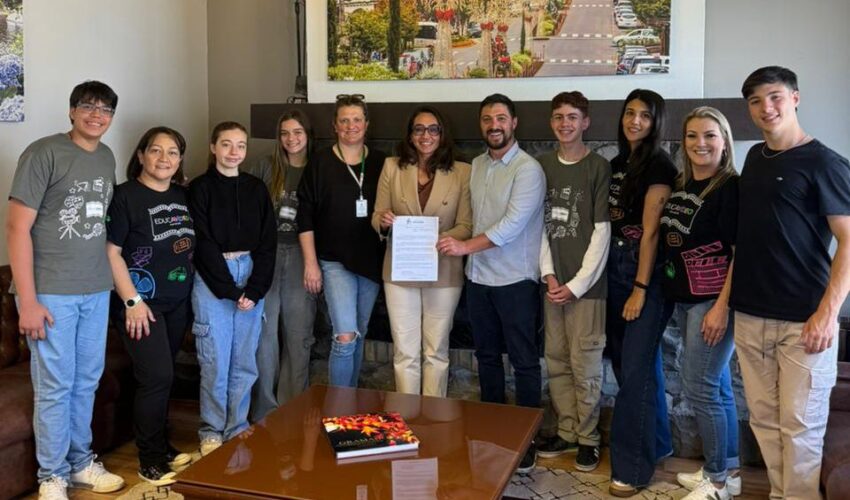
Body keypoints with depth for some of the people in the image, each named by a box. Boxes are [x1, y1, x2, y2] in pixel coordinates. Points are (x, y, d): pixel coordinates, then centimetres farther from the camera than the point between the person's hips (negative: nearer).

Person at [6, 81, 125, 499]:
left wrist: (110, 282, 10)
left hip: (97, 291, 6)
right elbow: (17, 228, -12)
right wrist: (27, 301, -15)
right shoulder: (44, 153, -10)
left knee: (87, 381, 15)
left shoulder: (107, 157, 10)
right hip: (51, 292, -6)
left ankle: (81, 462, 31)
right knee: (55, 386, 2)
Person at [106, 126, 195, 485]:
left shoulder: (183, 196, 9)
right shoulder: (125, 196, -10)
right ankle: (150, 461, 5)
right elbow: (111, 252, -12)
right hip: (143, 303, -6)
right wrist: (132, 301, -17)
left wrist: (193, 293, 11)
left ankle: (161, 446, 27)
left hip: (178, 303, 6)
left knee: (162, 376, 13)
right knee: (157, 376, -9)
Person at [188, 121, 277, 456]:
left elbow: (267, 242, 4)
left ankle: (238, 429, 20)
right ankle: (212, 432, 14)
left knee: (245, 361, 7)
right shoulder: (200, 189, -1)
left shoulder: (256, 189, 9)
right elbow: (204, 243, -7)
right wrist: (230, 290, -11)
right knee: (215, 360, -1)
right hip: (212, 279, -3)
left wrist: (255, 288, -7)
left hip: (251, 278, 3)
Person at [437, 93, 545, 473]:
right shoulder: (476, 165, 10)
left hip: (515, 278, -7)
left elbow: (513, 224, -21)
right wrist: (470, 253, 4)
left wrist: (466, 246, -19)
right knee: (486, 354, 16)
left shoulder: (528, 169, -12)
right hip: (478, 276, 7)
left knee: (523, 360, 3)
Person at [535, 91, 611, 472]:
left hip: (586, 283, -4)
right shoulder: (542, 165, 10)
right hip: (553, 282, 4)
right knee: (556, 362, 9)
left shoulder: (599, 168, -2)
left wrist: (578, 283, -9)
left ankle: (588, 438, 14)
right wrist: (548, 275, -2)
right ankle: (567, 432, 22)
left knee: (585, 365, 0)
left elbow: (602, 230, -6)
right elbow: (539, 223, 8)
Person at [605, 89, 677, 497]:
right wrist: (620, 281, 6)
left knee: (635, 367, -6)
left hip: (647, 272, -8)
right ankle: (655, 443, 31)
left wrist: (640, 289, -18)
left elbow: (650, 231, -15)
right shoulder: (617, 163, 12)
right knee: (628, 360, 15)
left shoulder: (659, 166, -10)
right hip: (616, 267, 8)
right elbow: (612, 220, 12)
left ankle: (632, 465, 3)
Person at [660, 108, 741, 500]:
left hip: (713, 300, -7)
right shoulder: (680, 185, 10)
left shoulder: (732, 187, -12)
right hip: (684, 298, 7)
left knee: (700, 386, -4)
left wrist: (722, 306, -20)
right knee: (716, 385, 15)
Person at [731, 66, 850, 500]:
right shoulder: (755, 157, 12)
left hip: (803, 320, -6)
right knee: (764, 420, 12)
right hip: (750, 316, 6)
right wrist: (727, 299, 15)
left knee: (800, 425, 1)